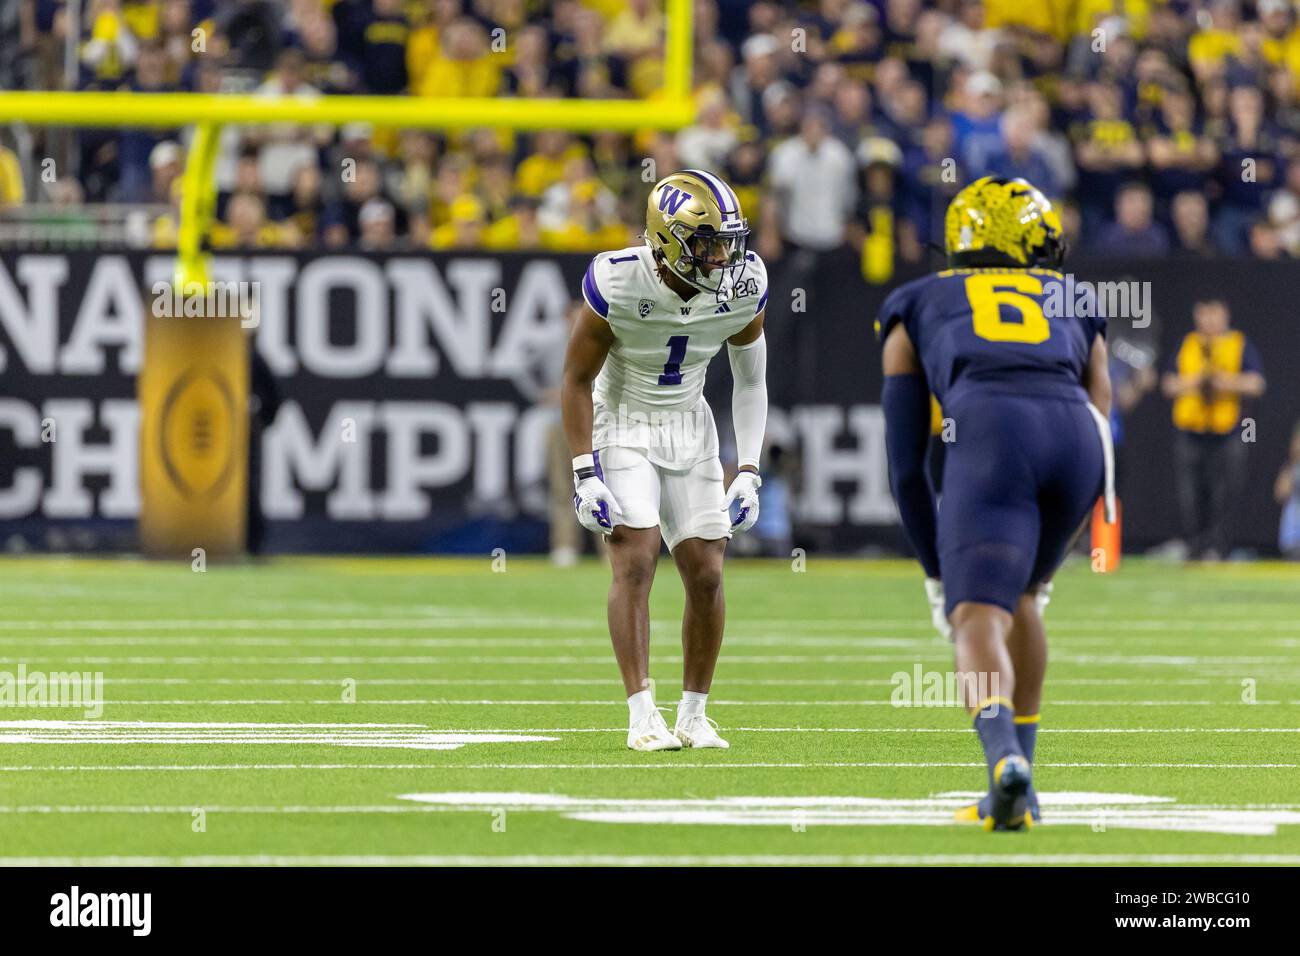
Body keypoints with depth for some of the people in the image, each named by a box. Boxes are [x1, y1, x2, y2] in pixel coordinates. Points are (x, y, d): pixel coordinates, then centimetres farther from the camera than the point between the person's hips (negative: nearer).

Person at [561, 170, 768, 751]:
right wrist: (585, 475, -17)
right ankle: (642, 717, -17)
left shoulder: (743, 287, -14)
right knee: (635, 561, -17)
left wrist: (748, 472, -3)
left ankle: (693, 716, 12)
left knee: (706, 574, -1)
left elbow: (750, 381, 3)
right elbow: (577, 380, -14)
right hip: (622, 425, -4)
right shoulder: (618, 283, -25)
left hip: (689, 429, 4)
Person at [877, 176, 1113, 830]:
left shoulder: (916, 309, 33)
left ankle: (1006, 759, -39)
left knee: (979, 626, -8)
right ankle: (1016, 790, 25)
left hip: (985, 430, -3)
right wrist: (1045, 564, 37)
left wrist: (938, 573, 35)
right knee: (1018, 597, 27)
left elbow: (906, 465, 28)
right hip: (1074, 431, 3)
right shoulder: (1077, 306, 36)